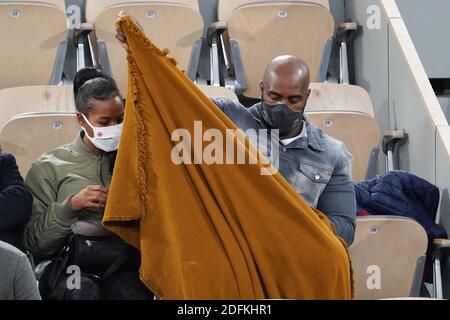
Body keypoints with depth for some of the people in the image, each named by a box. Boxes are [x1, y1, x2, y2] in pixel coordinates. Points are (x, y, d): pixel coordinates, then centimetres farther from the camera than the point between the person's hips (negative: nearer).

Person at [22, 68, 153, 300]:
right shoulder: (49, 167, 9)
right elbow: (33, 244, 3)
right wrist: (71, 205, -10)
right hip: (74, 265, -1)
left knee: (127, 289, -35)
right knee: (81, 292, -36)